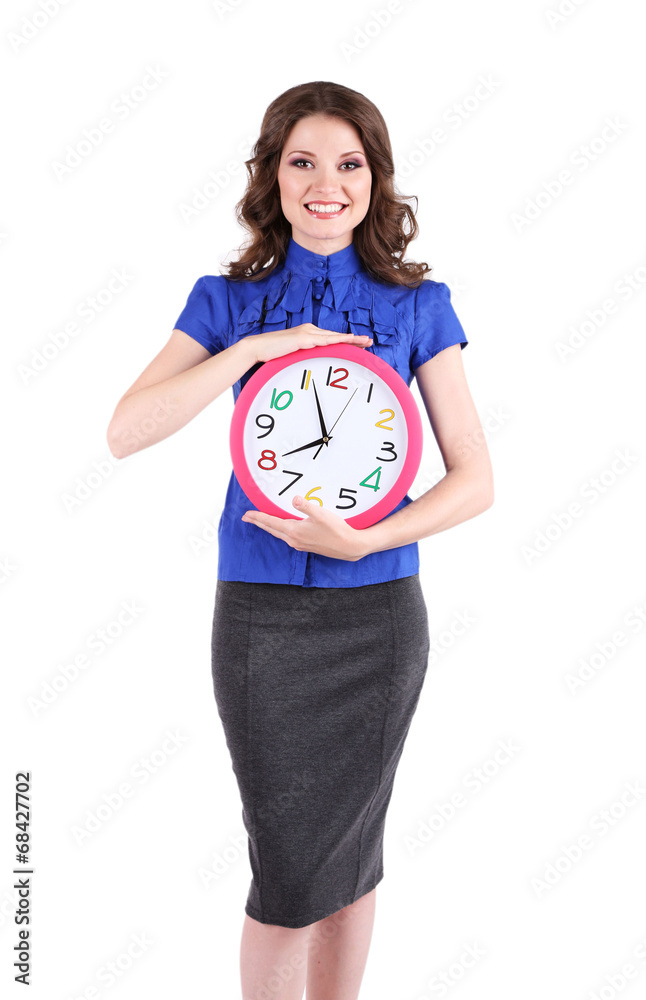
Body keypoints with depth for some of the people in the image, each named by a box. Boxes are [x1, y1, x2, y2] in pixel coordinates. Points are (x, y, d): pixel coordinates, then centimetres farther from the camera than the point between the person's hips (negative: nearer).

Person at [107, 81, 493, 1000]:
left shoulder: (417, 303, 1)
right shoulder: (229, 299, 2)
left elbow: (475, 480, -3)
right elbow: (126, 432, -11)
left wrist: (358, 540, -16)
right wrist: (254, 346, -17)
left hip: (377, 612, 1)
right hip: (260, 613, 0)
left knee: (349, 855, 13)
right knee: (287, 868, 3)